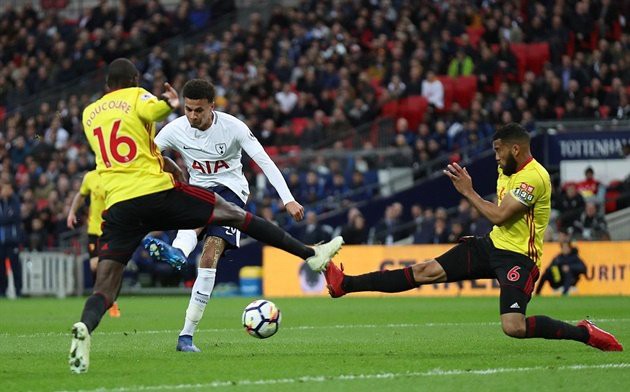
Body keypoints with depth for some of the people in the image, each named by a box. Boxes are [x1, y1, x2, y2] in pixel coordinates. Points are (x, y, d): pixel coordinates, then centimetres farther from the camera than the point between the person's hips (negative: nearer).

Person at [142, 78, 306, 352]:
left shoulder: (232, 127, -15)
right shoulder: (175, 130, -8)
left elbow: (264, 161, -14)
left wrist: (288, 200, -21)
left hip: (231, 190, -3)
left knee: (210, 254, -20)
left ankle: (187, 334, -22)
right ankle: (177, 252, -70)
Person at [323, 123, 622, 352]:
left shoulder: (534, 177, -20)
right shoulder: (507, 170, 10)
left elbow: (499, 216, -23)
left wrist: (468, 192, -14)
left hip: (518, 258, -8)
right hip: (492, 245, 8)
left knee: (514, 327, -23)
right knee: (428, 271, -1)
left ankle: (584, 333, -5)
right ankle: (344, 284, -5)